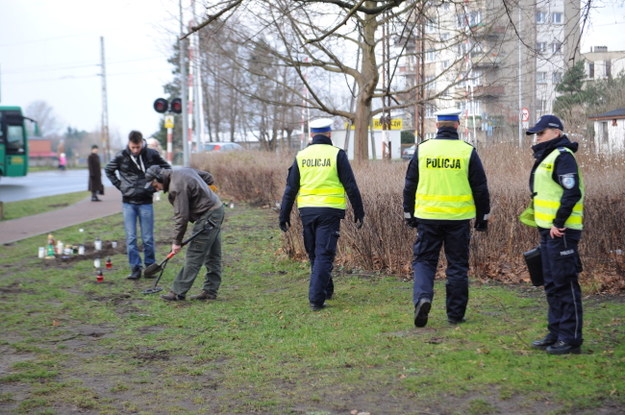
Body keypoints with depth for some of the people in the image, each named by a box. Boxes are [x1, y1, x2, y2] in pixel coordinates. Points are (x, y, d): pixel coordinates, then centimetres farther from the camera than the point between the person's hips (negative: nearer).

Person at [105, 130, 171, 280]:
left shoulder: (152, 155, -6)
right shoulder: (121, 156, -4)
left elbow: (166, 168, 9)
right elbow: (108, 170, 14)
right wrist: (119, 185, 3)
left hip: (146, 202, -1)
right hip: (128, 202, 1)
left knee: (148, 238, 4)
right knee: (131, 238, 0)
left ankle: (150, 266, 15)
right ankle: (135, 268, 5)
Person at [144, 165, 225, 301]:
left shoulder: (176, 187, -20)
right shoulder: (185, 171, 8)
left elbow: (181, 217, -20)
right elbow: (208, 177, 21)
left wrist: (177, 241, -13)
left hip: (207, 217, -10)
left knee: (194, 257, -6)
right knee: (213, 256, 12)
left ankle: (178, 292, -3)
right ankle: (210, 291, 18)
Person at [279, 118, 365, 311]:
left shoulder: (301, 156, 7)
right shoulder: (337, 154, -3)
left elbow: (290, 188, 7)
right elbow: (350, 186, -4)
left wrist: (284, 216, 12)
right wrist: (359, 213, 3)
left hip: (307, 210, 4)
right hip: (330, 211, -3)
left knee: (314, 254, 18)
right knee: (324, 255, -3)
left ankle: (326, 290, 31)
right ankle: (316, 298, -11)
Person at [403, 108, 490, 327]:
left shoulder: (422, 150, 1)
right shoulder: (468, 152, -2)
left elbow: (410, 185, 7)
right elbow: (480, 188, 3)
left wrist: (409, 214, 16)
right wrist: (482, 217, 12)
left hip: (427, 216, 0)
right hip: (458, 218, 0)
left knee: (424, 260, 9)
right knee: (457, 265, 9)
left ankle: (422, 297, -16)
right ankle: (455, 314, 13)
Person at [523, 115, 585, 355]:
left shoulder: (562, 156, -13)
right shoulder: (546, 157, 18)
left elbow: (572, 193, -22)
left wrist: (558, 223, -22)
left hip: (561, 231, -11)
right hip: (548, 230, 11)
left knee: (565, 284, -6)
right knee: (552, 285, 15)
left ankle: (571, 339, -1)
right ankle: (556, 333, 24)